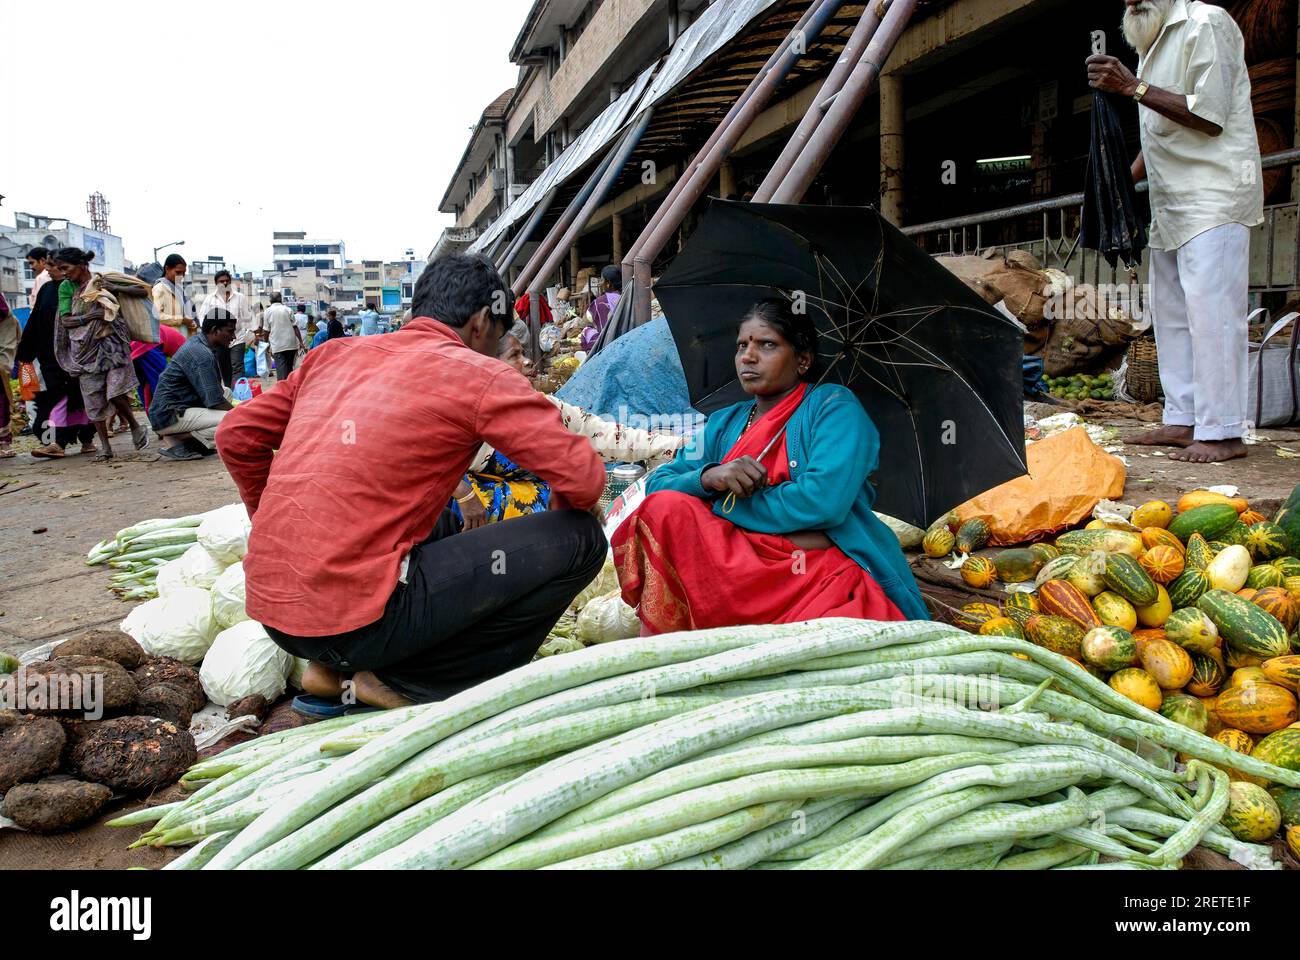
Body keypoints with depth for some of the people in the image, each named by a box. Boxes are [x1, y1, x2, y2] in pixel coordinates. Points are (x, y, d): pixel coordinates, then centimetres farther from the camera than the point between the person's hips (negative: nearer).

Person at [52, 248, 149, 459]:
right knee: (93, 398, 1)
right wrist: (93, 316, -13)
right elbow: (65, 320, -2)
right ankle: (105, 446, 9)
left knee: (116, 393, -15)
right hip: (85, 349, 2)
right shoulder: (66, 287, 6)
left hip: (110, 345, -2)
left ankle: (135, 427, 11)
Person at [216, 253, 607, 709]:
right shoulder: (476, 374, -4)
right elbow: (584, 481, -8)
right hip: (354, 624, -8)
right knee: (580, 539, -4)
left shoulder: (332, 356, 15)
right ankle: (405, 685, 0)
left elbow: (236, 434, 18)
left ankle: (331, 668, 17)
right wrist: (564, 513, 15)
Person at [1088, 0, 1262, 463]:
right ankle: (1183, 420, 14)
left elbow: (1210, 116, -17)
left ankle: (1222, 432, -12)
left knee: (1210, 308, -13)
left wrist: (1134, 87, -19)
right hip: (1171, 202, 10)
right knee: (1172, 313, 9)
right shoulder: (1155, 41, 20)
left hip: (1213, 195, -9)